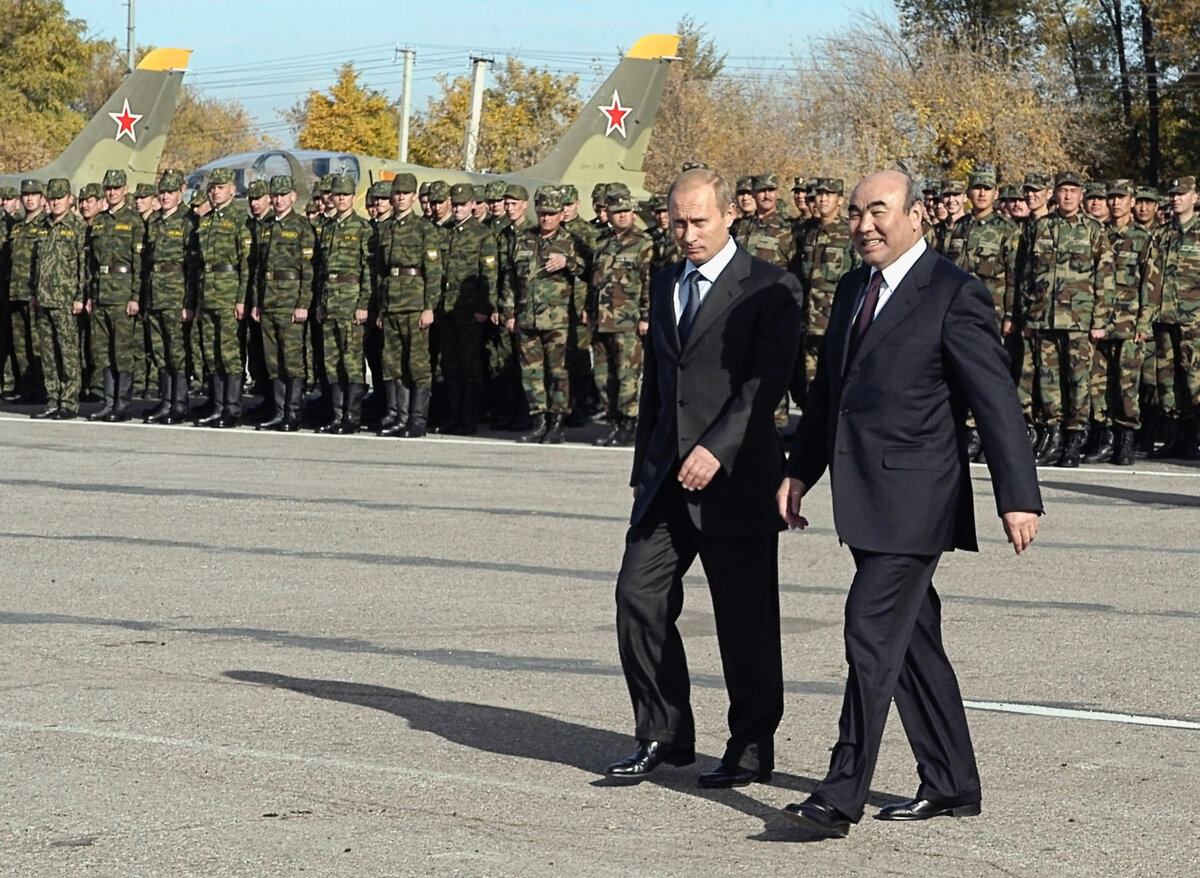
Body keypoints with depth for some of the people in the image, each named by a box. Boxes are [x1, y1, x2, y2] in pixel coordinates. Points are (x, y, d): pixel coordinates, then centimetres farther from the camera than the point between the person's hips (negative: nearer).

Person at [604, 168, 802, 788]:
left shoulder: (770, 289, -6)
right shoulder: (665, 285, 16)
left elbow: (767, 381, -15)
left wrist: (717, 448, -24)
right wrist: (644, 464, 19)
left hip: (736, 478, -6)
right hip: (667, 476, 6)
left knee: (745, 618, 0)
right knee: (638, 595, 0)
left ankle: (751, 750, 12)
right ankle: (663, 736, 12)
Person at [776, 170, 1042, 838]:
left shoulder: (955, 295, -10)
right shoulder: (855, 289, 15)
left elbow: (997, 400, -13)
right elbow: (828, 388, 23)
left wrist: (1018, 496, -18)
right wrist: (800, 471, 18)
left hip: (913, 500, -8)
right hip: (866, 500, 8)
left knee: (873, 634, -12)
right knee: (912, 640, 13)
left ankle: (843, 796, -12)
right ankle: (952, 786, 21)